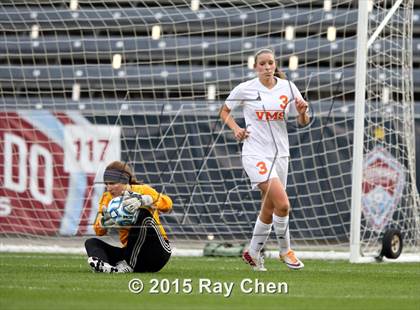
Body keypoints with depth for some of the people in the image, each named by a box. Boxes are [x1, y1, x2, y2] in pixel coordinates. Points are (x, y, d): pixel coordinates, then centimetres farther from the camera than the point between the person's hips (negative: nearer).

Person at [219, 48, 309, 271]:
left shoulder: (288, 87, 3)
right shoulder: (245, 89, -4)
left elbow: (303, 122, 7)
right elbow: (224, 111, 10)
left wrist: (303, 112, -15)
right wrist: (236, 128, -7)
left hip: (279, 153, 4)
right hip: (255, 153, -4)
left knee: (269, 210, 9)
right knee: (282, 204, -19)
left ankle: (253, 253, 27)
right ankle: (285, 251, -1)